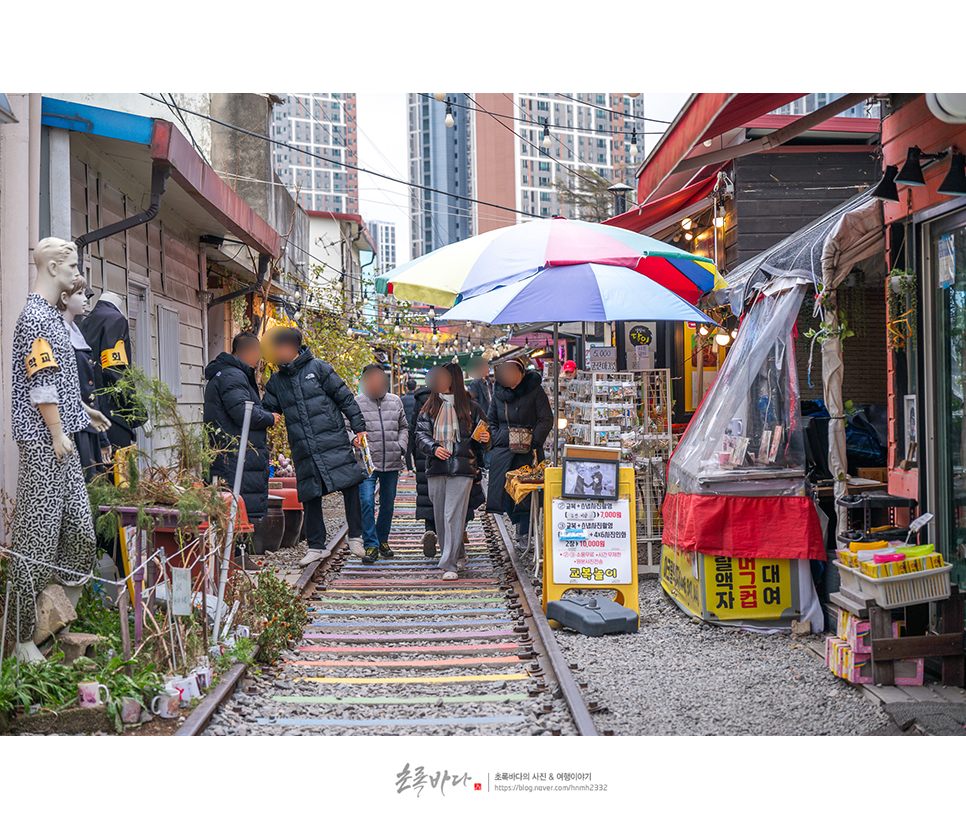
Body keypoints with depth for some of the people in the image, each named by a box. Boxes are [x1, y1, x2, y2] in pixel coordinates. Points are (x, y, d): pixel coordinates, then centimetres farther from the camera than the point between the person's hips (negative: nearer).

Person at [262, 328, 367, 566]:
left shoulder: (318, 368, 2)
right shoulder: (276, 381, 13)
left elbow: (345, 398, 2)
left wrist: (359, 428, -2)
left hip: (333, 440, -4)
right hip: (303, 450, 4)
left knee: (350, 485, -9)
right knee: (310, 497, 3)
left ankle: (355, 537, 5)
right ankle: (316, 546, 13)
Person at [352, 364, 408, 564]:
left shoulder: (395, 401, 11)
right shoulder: (357, 403, -1)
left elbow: (403, 427, 21)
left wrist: (402, 446, 6)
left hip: (392, 464, 4)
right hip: (367, 462, -4)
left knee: (388, 503, 11)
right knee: (367, 502, -12)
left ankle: (383, 540, 27)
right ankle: (371, 545, -5)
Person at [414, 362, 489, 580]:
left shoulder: (471, 408, 7)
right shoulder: (430, 407, 12)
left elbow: (478, 442, 12)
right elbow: (421, 434, 7)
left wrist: (484, 440, -11)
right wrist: (433, 448, -12)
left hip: (462, 468, -3)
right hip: (436, 468, 4)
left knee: (454, 516, -11)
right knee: (440, 517, 9)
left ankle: (450, 565, -11)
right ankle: (458, 556, 26)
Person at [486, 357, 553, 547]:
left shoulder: (535, 390, -5)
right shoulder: (499, 392, 7)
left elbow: (546, 419, -4)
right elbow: (491, 420, 17)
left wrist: (534, 442, -13)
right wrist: (495, 439, 2)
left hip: (527, 452, -4)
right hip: (503, 450, 4)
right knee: (502, 489, 0)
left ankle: (524, 532, 3)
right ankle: (519, 523, 17)